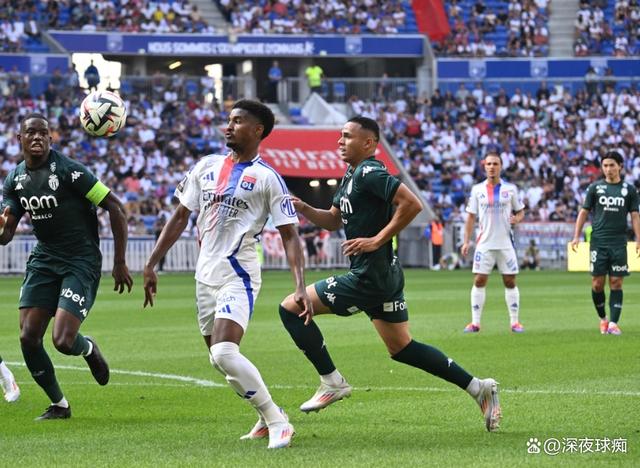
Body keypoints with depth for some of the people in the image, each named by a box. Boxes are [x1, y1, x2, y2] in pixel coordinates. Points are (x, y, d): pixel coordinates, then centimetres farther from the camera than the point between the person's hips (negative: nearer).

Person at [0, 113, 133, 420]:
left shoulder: (68, 170, -16)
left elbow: (115, 208, -13)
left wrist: (119, 263, -12)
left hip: (81, 263, -6)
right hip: (43, 260, 6)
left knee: (63, 341, -18)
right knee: (28, 338, -4)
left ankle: (88, 349, 21)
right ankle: (58, 405, 17)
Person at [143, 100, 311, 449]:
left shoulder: (267, 178, -6)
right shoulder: (207, 166, 9)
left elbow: (290, 236, -7)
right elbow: (180, 217, 14)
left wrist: (300, 287, -18)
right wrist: (151, 265, 10)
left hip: (238, 275, -7)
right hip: (205, 274, 7)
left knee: (224, 354, -22)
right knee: (220, 358, 12)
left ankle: (277, 421, -10)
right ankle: (267, 417, 30)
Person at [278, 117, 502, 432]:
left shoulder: (369, 173, -15)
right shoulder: (351, 175, 16)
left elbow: (412, 204, -25)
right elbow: (334, 220, 25)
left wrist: (377, 240, -21)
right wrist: (304, 209, 6)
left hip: (370, 277, -10)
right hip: (385, 275, 10)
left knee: (291, 308, -5)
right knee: (401, 348, 16)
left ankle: (331, 382, -1)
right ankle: (478, 388, 15)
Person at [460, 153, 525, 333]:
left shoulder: (510, 188, 3)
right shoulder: (477, 189, 5)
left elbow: (520, 211, 10)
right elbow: (471, 216, 8)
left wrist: (516, 218, -13)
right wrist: (466, 241, 1)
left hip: (506, 242, 0)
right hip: (485, 243, 0)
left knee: (510, 282, 1)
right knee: (479, 281, -4)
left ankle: (515, 322, 8)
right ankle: (475, 323, 1)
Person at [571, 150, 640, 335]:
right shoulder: (595, 188, 5)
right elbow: (584, 212, 8)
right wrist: (576, 236, 0)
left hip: (619, 243, 0)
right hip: (598, 242, 0)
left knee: (616, 283, -3)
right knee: (597, 283, -1)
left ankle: (613, 323, -2)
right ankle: (602, 318, 18)